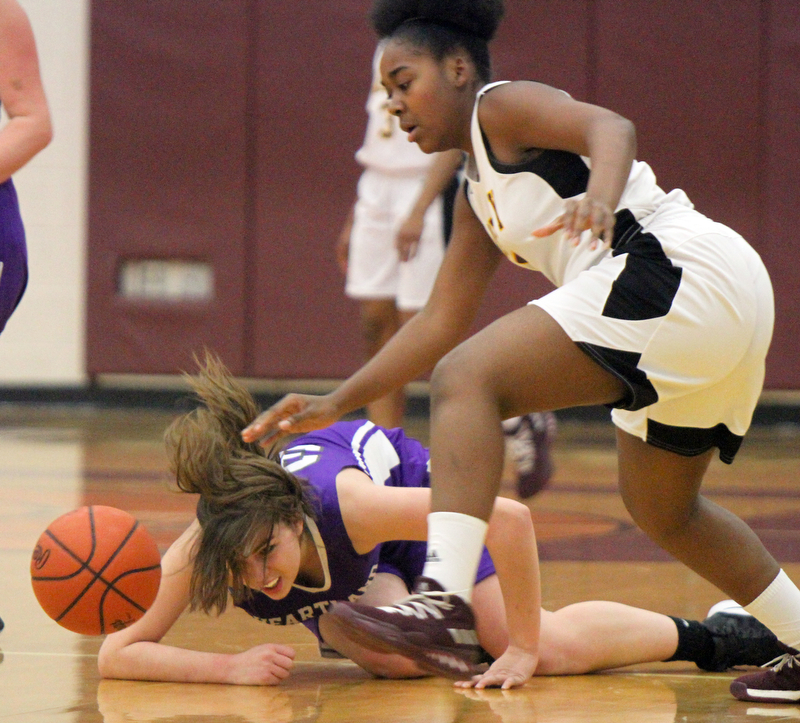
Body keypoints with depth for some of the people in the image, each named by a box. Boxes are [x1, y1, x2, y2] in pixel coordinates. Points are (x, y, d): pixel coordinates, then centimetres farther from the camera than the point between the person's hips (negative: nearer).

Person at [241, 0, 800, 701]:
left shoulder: (500, 106, 1)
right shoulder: (477, 197, 27)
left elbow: (613, 128, -18)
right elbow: (442, 324, 28)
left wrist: (599, 198, -40)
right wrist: (335, 404, 23)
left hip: (677, 270, -11)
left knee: (469, 380, -19)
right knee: (661, 509, 26)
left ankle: (444, 599, -35)